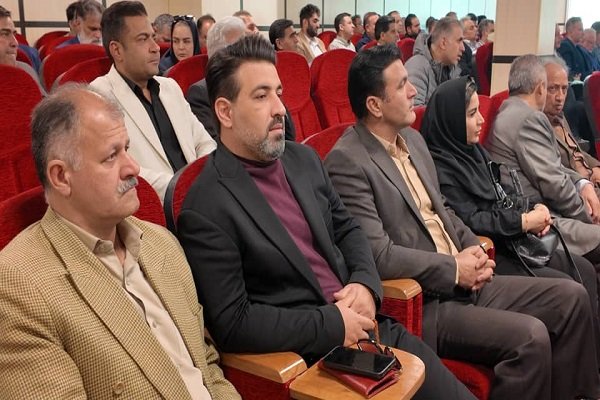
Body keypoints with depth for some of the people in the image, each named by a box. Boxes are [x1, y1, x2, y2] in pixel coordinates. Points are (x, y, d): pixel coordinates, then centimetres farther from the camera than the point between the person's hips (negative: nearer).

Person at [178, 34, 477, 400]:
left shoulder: (304, 158, 6)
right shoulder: (206, 211, -16)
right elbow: (232, 323, -17)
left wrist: (365, 284, -4)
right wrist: (332, 325, -16)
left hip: (368, 326, 6)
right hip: (311, 357, -6)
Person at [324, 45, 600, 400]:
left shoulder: (412, 138, 12)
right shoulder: (347, 162, -17)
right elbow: (379, 254, -22)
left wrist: (473, 248, 2)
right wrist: (454, 268, -14)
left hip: (463, 281, 9)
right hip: (419, 302, -9)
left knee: (571, 297, 4)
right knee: (529, 337, -23)